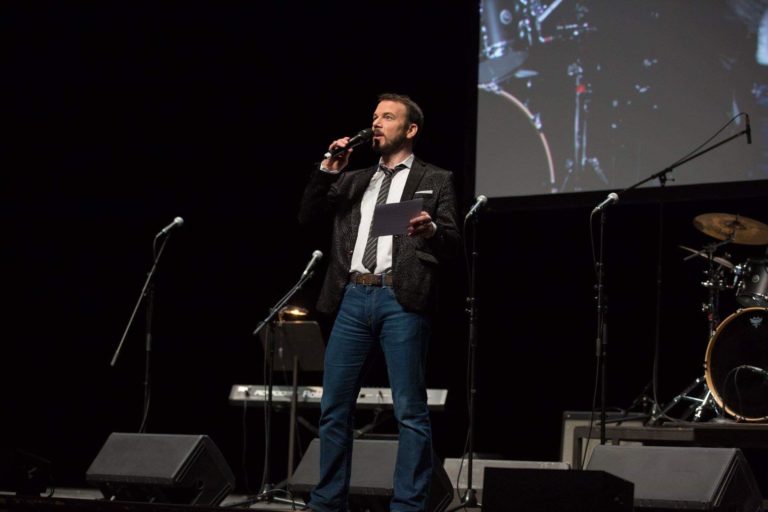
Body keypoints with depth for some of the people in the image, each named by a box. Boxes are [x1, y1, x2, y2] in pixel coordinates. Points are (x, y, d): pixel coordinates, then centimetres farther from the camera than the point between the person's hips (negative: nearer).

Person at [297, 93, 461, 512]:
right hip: (353, 297, 5)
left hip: (402, 299, -4)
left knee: (410, 410, -5)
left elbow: (453, 244, 0)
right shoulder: (353, 181, 22)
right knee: (334, 407, 5)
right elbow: (307, 217, 14)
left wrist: (431, 230, -23)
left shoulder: (434, 181, 10)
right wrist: (328, 170, 4)